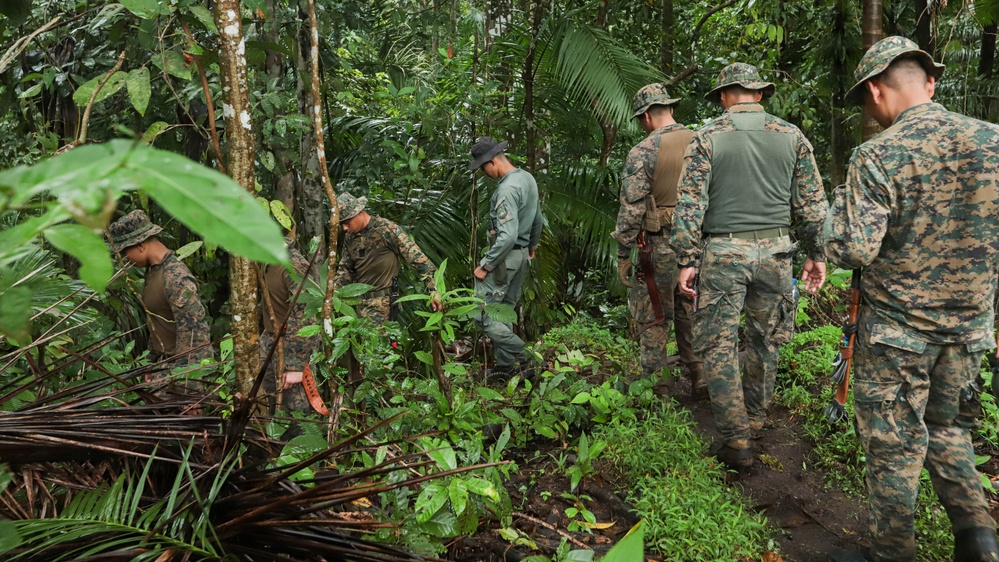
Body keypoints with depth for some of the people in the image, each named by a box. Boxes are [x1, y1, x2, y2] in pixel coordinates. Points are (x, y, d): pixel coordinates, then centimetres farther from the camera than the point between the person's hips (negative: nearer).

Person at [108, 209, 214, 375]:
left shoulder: (176, 278, -21)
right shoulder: (152, 270, 8)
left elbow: (192, 331, -23)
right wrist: (152, 360, 18)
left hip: (185, 365, -9)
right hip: (165, 362, 9)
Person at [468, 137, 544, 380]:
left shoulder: (507, 189, -23)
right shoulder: (528, 178, 7)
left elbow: (508, 236, -28)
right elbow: (538, 219, 19)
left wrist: (485, 265, -20)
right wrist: (532, 246, 33)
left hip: (504, 257, -10)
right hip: (522, 256, 10)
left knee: (483, 315, -5)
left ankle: (522, 359, -4)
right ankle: (504, 366, 21)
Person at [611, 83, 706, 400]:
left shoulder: (643, 152, -11)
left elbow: (631, 209, -14)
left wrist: (623, 255, -6)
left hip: (660, 246, -5)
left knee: (653, 319, 6)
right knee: (691, 315, 16)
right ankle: (700, 380, 20)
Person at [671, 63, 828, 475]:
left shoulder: (707, 138, -3)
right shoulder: (792, 136, 5)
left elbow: (689, 205, -9)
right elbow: (812, 202, 6)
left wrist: (687, 261, -6)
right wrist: (817, 253, 14)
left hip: (723, 251, -3)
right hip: (774, 249, 4)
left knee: (718, 345, 4)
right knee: (766, 339, 18)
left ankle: (736, 440, 3)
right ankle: (755, 417, 33)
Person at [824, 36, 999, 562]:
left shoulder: (878, 156, -19)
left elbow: (850, 251, -21)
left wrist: (842, 202, -3)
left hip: (895, 328, -5)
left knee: (894, 445, 9)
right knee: (947, 428, 24)